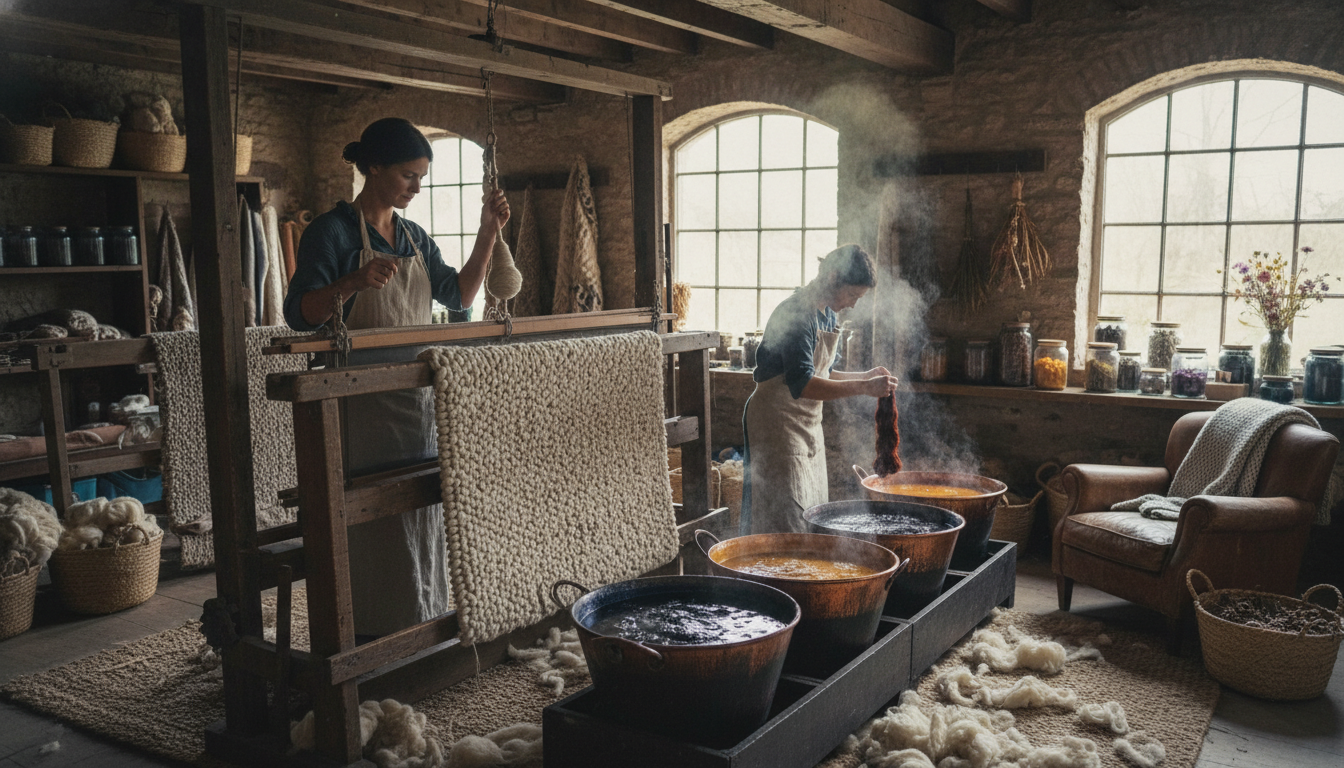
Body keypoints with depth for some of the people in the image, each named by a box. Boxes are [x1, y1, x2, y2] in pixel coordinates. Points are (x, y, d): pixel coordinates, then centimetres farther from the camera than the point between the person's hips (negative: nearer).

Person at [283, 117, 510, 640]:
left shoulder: (414, 237, 15)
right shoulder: (333, 231, -6)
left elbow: (458, 296, 14)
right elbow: (299, 314, -12)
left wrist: (488, 233, 6)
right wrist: (354, 282, -29)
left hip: (418, 395, 7)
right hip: (364, 397, -7)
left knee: (424, 514, 10)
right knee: (374, 520, -5)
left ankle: (426, 626, 22)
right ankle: (373, 636, 6)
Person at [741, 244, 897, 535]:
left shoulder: (827, 315, 10)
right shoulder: (796, 314, -20)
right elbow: (802, 385, -30)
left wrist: (865, 376, 5)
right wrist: (864, 388, -32)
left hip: (808, 424, 10)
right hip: (777, 422, -10)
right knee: (785, 521, -7)